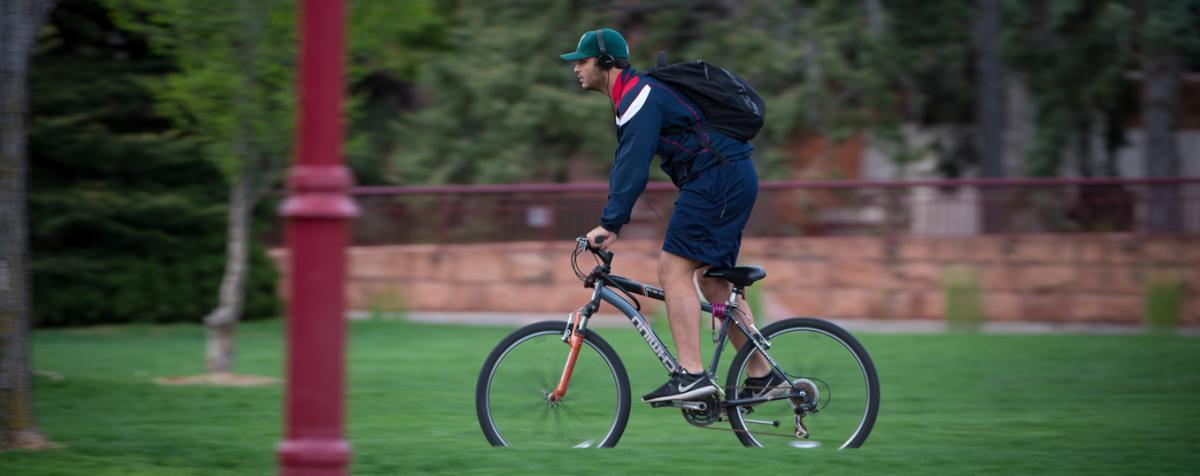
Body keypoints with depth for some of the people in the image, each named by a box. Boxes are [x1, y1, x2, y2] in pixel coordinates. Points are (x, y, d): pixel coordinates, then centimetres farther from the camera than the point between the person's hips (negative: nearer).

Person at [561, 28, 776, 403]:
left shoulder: (639, 96, -13)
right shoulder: (633, 97, 20)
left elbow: (633, 166, -22)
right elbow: (625, 164, 23)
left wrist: (610, 224, -24)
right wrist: (610, 224, 17)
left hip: (717, 178, -11)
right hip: (734, 179, 11)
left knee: (673, 269, -14)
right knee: (712, 280, 14)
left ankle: (692, 375, -20)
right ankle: (761, 375, 17)